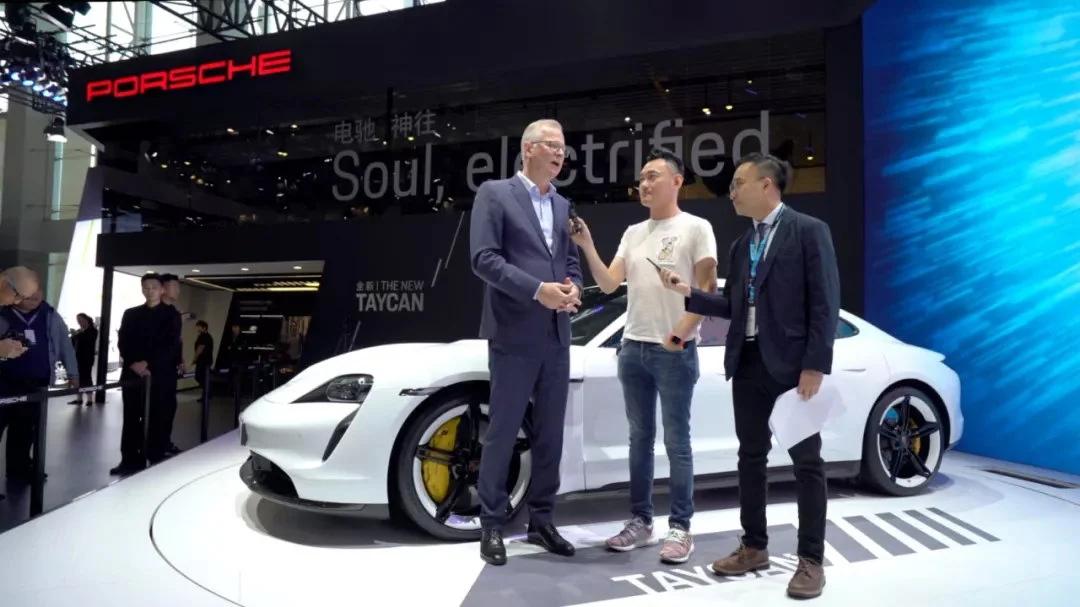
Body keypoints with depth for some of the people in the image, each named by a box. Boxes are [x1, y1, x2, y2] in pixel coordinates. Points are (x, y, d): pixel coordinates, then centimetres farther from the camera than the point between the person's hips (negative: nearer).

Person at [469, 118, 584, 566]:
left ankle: (541, 520, 24)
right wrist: (538, 289, -19)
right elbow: (483, 258, -11)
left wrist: (572, 287, -7)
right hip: (513, 336, -6)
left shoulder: (563, 206, 17)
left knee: (550, 434, 11)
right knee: (502, 433, 2)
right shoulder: (494, 193, -1)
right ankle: (492, 526, 16)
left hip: (556, 337, 6)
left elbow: (572, 261, 16)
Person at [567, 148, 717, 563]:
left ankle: (680, 528, 11)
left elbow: (708, 290, -7)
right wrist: (586, 246, -7)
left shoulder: (695, 227, -2)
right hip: (632, 348, 6)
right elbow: (608, 284, 6)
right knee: (640, 438, 12)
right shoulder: (633, 233, 14)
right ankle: (640, 521, 21)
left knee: (676, 441, 1)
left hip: (675, 351, -6)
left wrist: (680, 334, -16)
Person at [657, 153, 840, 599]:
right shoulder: (742, 245, 15)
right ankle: (754, 547, 25)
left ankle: (811, 559, 14)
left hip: (793, 364, -7)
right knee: (751, 457, 12)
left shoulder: (808, 231, -5)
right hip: (748, 363, 7)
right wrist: (689, 293, 0)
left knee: (805, 461, 3)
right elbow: (733, 305, 13)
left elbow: (825, 303, -11)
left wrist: (815, 365, -16)